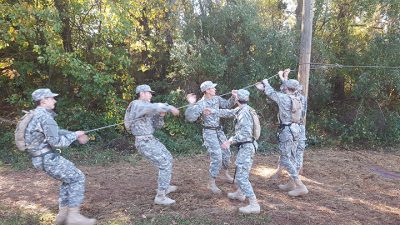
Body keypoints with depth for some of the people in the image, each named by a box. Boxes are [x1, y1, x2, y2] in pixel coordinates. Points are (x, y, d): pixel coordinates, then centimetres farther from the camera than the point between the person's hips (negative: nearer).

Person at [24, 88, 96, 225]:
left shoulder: (37, 115, 14)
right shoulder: (45, 117, -20)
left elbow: (55, 132, 24)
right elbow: (56, 142, -23)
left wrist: (74, 135, 17)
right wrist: (75, 135, -9)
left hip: (42, 157, 10)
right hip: (48, 159, -10)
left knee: (69, 179, 18)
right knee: (77, 178, -4)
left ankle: (63, 214, 20)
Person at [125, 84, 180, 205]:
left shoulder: (147, 109, 15)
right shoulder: (136, 105, -15)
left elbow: (157, 125, 15)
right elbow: (155, 107, -33)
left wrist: (161, 115, -3)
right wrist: (170, 108, -23)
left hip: (151, 140, 10)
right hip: (145, 143, -10)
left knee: (168, 158, 23)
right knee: (165, 164, -11)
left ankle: (164, 187, 38)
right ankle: (160, 196, -3)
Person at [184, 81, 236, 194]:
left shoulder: (217, 99, 0)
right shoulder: (200, 104, -21)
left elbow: (228, 105, 13)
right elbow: (190, 118, -31)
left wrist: (233, 97, -4)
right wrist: (192, 104, -38)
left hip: (219, 130, 7)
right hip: (209, 132, -7)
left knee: (226, 153, 17)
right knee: (217, 157, -12)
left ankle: (226, 174, 43)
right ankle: (211, 183, 1)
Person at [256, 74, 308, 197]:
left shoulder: (284, 98, -14)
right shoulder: (297, 100, 9)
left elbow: (271, 93, 2)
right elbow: (277, 94, 17)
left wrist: (266, 83, 22)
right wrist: (264, 88, 21)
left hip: (286, 131, -8)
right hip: (295, 129, 8)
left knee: (285, 159, -4)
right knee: (290, 157, 17)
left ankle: (300, 186, -8)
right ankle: (291, 183, 26)